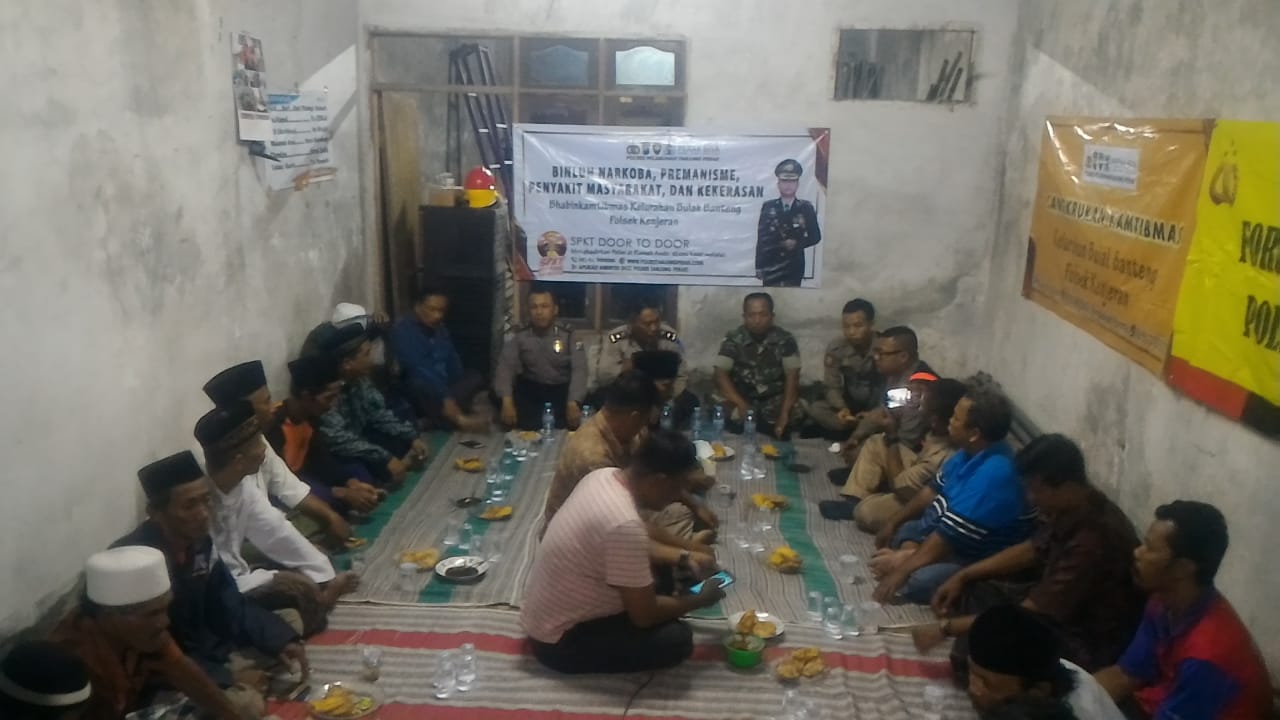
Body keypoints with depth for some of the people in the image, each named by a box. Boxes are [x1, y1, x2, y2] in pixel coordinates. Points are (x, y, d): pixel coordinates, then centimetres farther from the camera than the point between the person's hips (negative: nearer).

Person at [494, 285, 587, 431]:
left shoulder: (568, 336, -4)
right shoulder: (518, 336, -1)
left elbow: (579, 370, -15)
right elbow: (505, 367, -13)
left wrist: (573, 403, -32)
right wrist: (507, 401, -31)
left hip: (562, 390, 0)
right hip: (530, 389, 0)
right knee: (528, 427, -24)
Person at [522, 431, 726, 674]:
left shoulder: (605, 475, -6)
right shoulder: (625, 525, -33)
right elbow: (644, 615, -22)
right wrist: (700, 599, -6)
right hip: (558, 641, -9)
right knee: (677, 640, -13)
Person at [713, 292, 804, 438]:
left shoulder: (785, 340, -7)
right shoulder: (733, 340, -8)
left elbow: (792, 377, -13)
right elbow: (721, 375, -15)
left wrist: (784, 412, -29)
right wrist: (742, 404, -31)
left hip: (775, 399, 0)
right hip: (742, 397, 0)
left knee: (796, 413, -30)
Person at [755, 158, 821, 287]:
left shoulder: (806, 208, 3)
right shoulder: (768, 207, 3)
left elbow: (816, 236, 5)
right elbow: (761, 239, 2)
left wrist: (797, 243, -14)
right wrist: (759, 267, -3)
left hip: (794, 266, 0)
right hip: (771, 265, 0)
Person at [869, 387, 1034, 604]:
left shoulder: (994, 474, -32)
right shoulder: (970, 452, -1)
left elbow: (951, 534, -30)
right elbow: (934, 489, 15)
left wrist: (902, 570, -26)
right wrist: (893, 522, 14)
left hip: (976, 559, -10)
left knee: (917, 581, -33)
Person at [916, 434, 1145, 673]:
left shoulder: (1093, 541, -34)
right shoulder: (1072, 508, -6)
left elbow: (1026, 616, -30)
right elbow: (1030, 550, 12)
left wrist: (946, 628, -24)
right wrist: (962, 576, 4)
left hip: (1087, 642, -10)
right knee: (972, 590, 5)